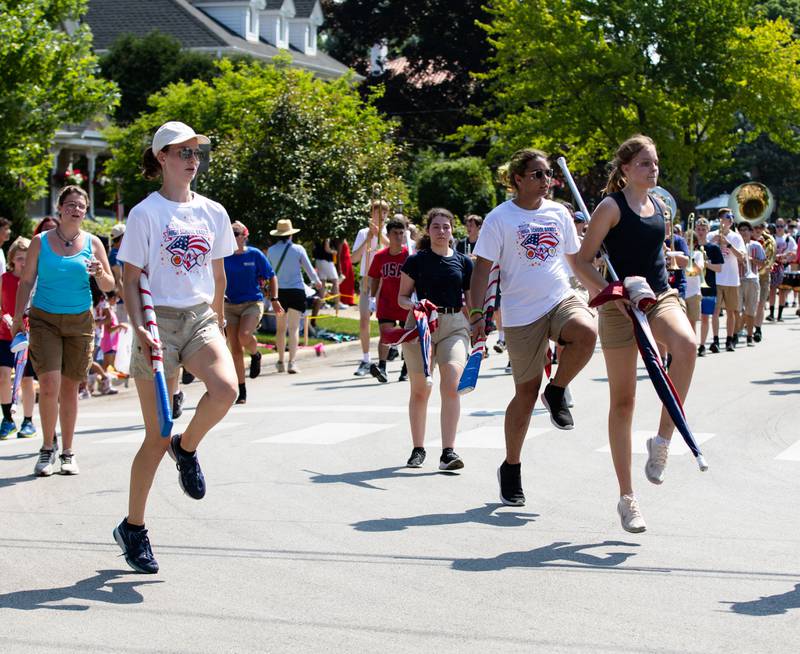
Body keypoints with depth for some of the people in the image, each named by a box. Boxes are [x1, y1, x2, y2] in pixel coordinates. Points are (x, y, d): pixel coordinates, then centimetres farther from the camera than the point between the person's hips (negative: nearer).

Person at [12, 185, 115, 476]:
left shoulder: (92, 243, 4)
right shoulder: (40, 242, 1)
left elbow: (109, 286, 6)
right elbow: (27, 281, 6)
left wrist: (100, 274, -16)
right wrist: (18, 316, -1)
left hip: (80, 321, 1)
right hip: (44, 320, -1)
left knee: (70, 387, 5)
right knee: (49, 385, -14)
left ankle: (67, 452, 15)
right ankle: (48, 446, 3)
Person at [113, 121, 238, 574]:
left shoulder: (212, 212, 9)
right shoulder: (145, 214, -4)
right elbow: (131, 281, -4)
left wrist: (217, 321, 21)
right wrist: (140, 329, -16)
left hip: (200, 318, 4)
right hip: (159, 321, -4)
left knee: (225, 389, -29)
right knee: (157, 436, -2)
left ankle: (187, 448, 4)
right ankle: (133, 528, 15)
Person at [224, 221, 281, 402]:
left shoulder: (255, 254, -2)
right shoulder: (225, 257, 2)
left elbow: (272, 277, 5)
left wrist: (274, 300, -2)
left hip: (253, 303, -3)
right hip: (230, 305, 3)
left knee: (244, 336, -29)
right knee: (235, 349, -1)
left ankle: (255, 355, 7)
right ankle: (241, 391, 8)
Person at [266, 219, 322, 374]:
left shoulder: (271, 251, 0)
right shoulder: (298, 249, -4)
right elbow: (309, 269, 4)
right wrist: (317, 282, 23)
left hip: (278, 291, 2)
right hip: (296, 291, -2)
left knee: (280, 328, 14)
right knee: (294, 328, -3)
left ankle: (281, 361, 19)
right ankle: (292, 362, -15)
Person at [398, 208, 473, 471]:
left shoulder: (464, 262, 9)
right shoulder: (416, 261, 4)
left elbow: (472, 302, 14)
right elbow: (402, 297, 8)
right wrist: (413, 305, -13)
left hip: (455, 325, 0)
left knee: (451, 385, -18)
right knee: (419, 390, 6)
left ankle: (448, 452, -20)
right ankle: (418, 449, 23)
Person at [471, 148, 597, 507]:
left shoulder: (559, 213, 10)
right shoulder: (499, 218, -3)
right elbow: (482, 267, -3)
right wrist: (478, 314, -9)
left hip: (562, 299, 3)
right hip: (522, 313, -3)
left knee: (587, 334, -32)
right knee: (526, 391, 0)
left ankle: (556, 391, -3)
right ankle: (511, 468, 17)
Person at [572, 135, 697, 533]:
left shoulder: (659, 207, 13)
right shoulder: (611, 207, -5)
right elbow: (582, 261, -9)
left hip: (660, 297, 5)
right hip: (620, 304, -4)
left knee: (686, 345, -32)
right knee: (622, 401, -1)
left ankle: (662, 440, -18)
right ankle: (626, 497, 6)